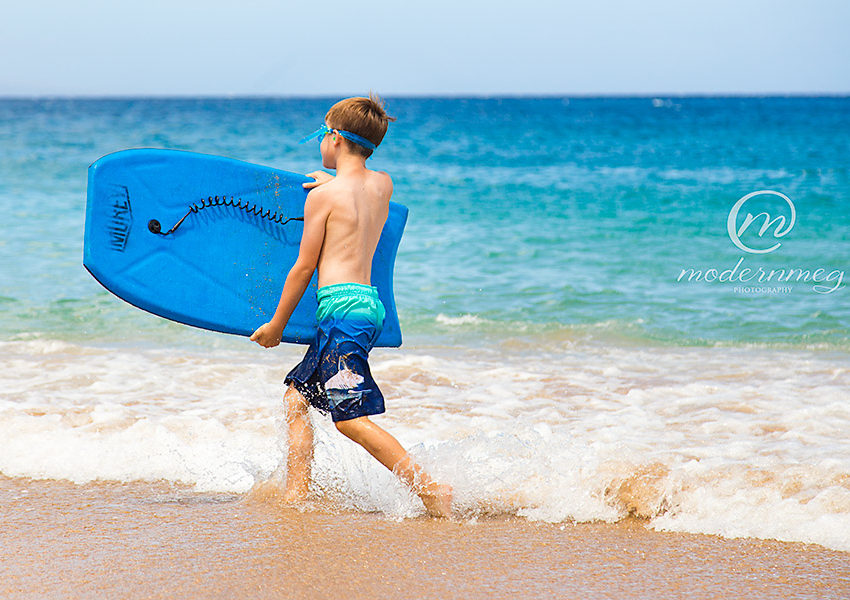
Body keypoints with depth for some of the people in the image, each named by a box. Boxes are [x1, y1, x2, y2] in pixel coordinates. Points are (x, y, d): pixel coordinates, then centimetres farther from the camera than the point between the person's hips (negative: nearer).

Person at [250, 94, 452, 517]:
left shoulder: (322, 196, -9)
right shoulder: (382, 185, 10)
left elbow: (305, 266, -5)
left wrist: (276, 325, 3)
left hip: (341, 306, -9)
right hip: (370, 303, 9)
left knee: (350, 418, -13)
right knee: (296, 396, 17)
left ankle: (430, 489, -20)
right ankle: (294, 497, 14)